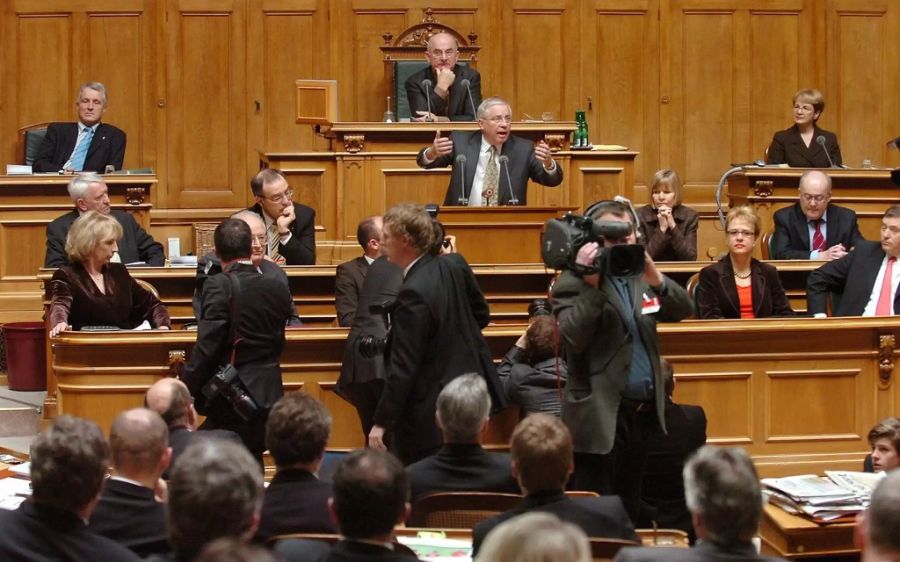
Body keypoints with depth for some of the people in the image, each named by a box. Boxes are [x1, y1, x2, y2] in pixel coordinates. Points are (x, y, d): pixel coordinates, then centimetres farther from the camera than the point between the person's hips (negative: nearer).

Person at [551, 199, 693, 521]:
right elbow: (572, 338, -20)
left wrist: (656, 280, -13)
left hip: (643, 412, 7)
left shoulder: (639, 275, 14)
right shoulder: (574, 282, -7)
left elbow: (683, 310, 4)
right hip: (602, 416, -7)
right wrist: (591, 286, -23)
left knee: (629, 510, 15)